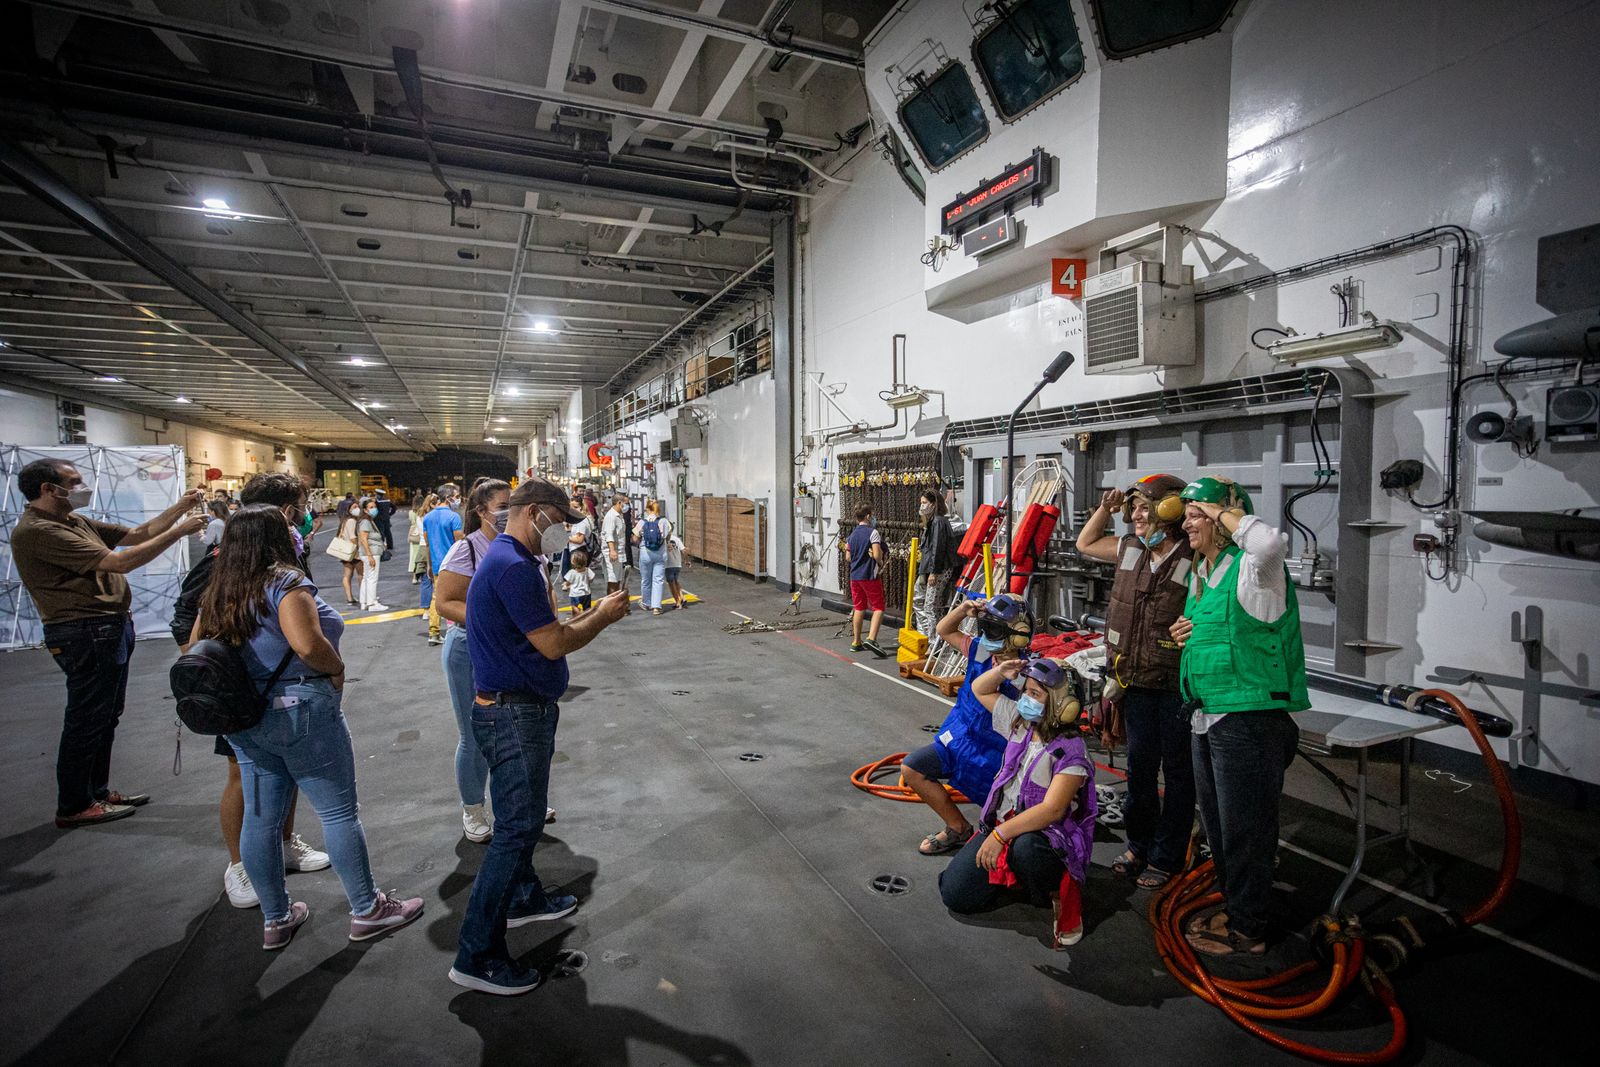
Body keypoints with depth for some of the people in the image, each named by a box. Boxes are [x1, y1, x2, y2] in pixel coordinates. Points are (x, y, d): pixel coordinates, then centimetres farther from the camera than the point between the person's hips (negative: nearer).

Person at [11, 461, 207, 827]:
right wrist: (179, 531, -22)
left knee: (106, 718, 18)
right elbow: (119, 562, -25)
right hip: (86, 635, -10)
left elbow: (135, 534, 14)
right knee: (86, 722, 1)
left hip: (107, 629, 10)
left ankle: (97, 791, 31)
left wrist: (179, 508, 3)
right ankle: (74, 807, 15)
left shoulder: (76, 522, 10)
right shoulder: (37, 531, -19)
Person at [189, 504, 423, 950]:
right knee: (340, 813, 4)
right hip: (301, 711, -8)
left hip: (245, 720, 8)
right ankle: (367, 910, 16)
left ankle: (275, 920, 29)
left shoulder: (219, 591, 7)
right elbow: (306, 643, -30)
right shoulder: (285, 581, -17)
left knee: (261, 818, 15)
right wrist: (337, 669, -13)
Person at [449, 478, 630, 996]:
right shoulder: (513, 566, -22)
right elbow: (553, 645, -22)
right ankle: (477, 955, 7)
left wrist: (593, 614, 7)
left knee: (521, 818, 24)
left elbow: (543, 633, 15)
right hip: (514, 714, -11)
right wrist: (602, 617, -8)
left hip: (522, 710, 11)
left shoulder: (512, 561, 13)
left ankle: (524, 897, 42)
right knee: (517, 827, -4)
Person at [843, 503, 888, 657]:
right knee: (878, 608, -3)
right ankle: (871, 638, -18)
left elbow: (847, 558, 13)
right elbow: (877, 555, -19)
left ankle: (856, 642, 17)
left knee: (859, 608, 14)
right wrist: (880, 563, 1)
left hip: (854, 576, 7)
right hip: (870, 576, -7)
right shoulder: (872, 532, -11)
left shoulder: (852, 534, 10)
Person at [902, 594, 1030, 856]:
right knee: (911, 768, 0)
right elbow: (944, 631, 9)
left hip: (991, 753, -6)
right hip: (958, 738, 6)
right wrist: (963, 609, -10)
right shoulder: (980, 650, -6)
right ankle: (958, 828, 12)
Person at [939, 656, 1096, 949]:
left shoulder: (1070, 749, -18)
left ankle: (1061, 894, -9)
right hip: (1002, 824, 7)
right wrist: (1001, 672, -4)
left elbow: (1052, 810, -27)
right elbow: (980, 690, 17)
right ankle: (1015, 874, 22)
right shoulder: (1019, 721, 2)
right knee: (955, 895, -4)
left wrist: (1001, 834, -33)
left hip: (1048, 835, -6)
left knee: (1024, 848, -44)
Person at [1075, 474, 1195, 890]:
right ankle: (1139, 844, 34)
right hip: (1137, 682, 6)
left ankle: (1166, 858, 25)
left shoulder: (1193, 561, -17)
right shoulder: (1130, 549, 3)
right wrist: (1105, 508, 8)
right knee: (1139, 765, 17)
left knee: (1176, 771, 11)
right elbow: (1085, 543, 20)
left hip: (1177, 687, -6)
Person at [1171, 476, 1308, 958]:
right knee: (1218, 823, 21)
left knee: (1243, 827, 5)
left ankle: (1247, 930, 21)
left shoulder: (1249, 567, -15)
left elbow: (1272, 542, -40)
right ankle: (1232, 906, 39)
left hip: (1249, 718, -9)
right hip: (1208, 717, 9)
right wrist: (1186, 633, 5)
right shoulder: (1201, 571, 13)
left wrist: (1225, 513, -23)